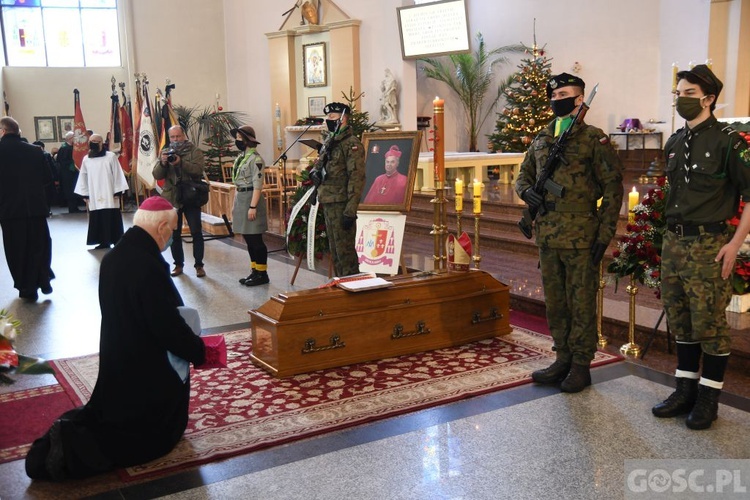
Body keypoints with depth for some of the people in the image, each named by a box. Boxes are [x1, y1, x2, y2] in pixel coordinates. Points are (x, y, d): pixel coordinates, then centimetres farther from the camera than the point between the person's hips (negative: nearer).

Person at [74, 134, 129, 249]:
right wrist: (85, 194, 10)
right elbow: (83, 178, 12)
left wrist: (117, 192, -6)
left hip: (109, 195, -3)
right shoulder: (86, 159, 6)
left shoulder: (111, 156, -4)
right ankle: (104, 242, 12)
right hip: (94, 196, 3)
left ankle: (117, 242, 5)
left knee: (112, 218, -2)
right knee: (98, 219, 4)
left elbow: (117, 175, -3)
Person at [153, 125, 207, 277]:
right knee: (174, 234, 9)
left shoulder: (195, 151, 0)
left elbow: (199, 169, -17)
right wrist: (162, 163, -17)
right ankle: (178, 264, 19)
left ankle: (199, 265, 7)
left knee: (196, 232, -1)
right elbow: (157, 175, 2)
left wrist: (181, 162, -29)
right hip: (171, 199, 3)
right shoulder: (165, 153, 10)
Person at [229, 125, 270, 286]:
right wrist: (235, 204, 19)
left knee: (255, 238, -4)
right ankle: (255, 270, 21)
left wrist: (253, 206, -22)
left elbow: (257, 185, -18)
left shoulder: (255, 159, -13)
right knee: (248, 239, 13)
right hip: (241, 198, 9)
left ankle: (262, 273, 4)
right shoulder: (240, 157, 14)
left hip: (251, 198, -9)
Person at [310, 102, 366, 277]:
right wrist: (315, 171, 5)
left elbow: (357, 178, -19)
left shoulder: (351, 144, -13)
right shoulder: (330, 143, 16)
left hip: (341, 205, -10)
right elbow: (321, 164, 30)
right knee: (335, 250, 15)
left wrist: (350, 211, -23)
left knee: (345, 250, -6)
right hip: (328, 204, 10)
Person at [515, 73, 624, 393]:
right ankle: (563, 359, 27)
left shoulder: (594, 138, -4)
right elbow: (524, 174, 22)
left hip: (581, 236, -6)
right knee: (554, 301, 13)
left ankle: (581, 366, 14)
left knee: (581, 303, 3)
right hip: (547, 234, 6)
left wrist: (605, 233, -11)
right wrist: (526, 191, -3)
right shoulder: (541, 139, 13)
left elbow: (613, 187, -6)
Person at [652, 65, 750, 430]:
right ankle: (686, 390, 25)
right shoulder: (674, 143, 12)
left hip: (708, 245, -7)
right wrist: (671, 230, 15)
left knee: (709, 323, 0)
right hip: (673, 242, 7)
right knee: (680, 321, 13)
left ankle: (708, 398, 12)